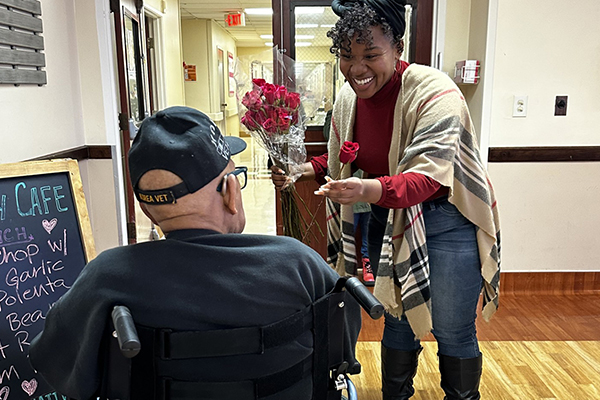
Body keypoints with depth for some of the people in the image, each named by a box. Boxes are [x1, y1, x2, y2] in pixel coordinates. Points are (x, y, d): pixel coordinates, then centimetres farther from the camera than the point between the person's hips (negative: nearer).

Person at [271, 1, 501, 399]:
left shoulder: (433, 93, -24)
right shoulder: (348, 98, -4)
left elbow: (425, 178, -34)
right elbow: (340, 159, 12)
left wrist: (369, 189, -52)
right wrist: (305, 170, -7)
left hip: (447, 220, -5)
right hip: (387, 220, 5)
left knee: (452, 332, 7)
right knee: (398, 318, 19)